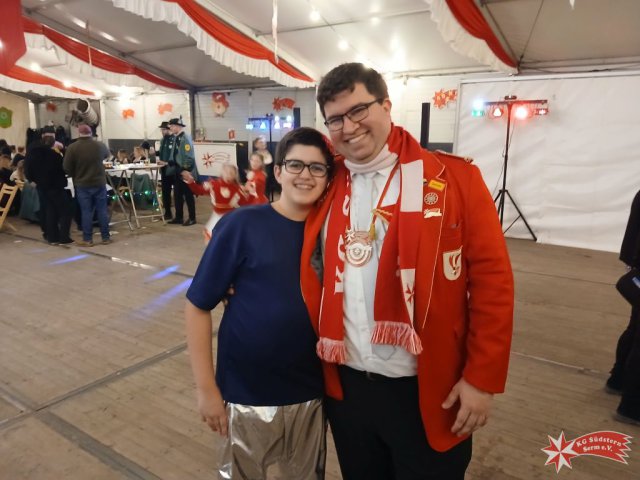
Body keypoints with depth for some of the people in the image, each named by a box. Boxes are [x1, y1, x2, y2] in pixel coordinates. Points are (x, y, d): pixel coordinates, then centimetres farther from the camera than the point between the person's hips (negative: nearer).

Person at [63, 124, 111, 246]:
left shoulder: (72, 148, -8)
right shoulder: (99, 145, -1)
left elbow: (66, 167, -6)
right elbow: (107, 154, 21)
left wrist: (75, 176, 11)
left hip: (82, 184, -1)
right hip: (99, 182, 2)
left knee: (86, 212, 2)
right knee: (102, 210, 7)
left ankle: (87, 239, 6)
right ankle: (106, 237, 11)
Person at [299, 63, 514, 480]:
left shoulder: (455, 177, -10)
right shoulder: (326, 187, 2)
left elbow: (492, 279, -10)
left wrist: (482, 377, -10)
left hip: (427, 391, -3)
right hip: (345, 384, 4)